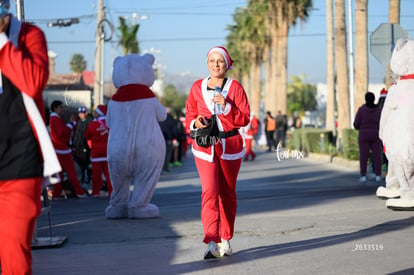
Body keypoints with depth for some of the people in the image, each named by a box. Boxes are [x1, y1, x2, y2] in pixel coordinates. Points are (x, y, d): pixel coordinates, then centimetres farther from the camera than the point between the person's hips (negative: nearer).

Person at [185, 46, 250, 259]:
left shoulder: (235, 87, -1)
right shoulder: (197, 87, 5)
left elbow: (245, 119, -5)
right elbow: (189, 115, 13)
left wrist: (226, 106, -20)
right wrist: (195, 122, -9)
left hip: (230, 146, 0)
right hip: (204, 147, 0)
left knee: (227, 193, 9)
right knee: (209, 192, -14)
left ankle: (225, 239, 24)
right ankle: (212, 243, -21)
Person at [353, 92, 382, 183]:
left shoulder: (361, 109, -6)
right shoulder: (378, 109, -1)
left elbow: (356, 124, -6)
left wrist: (359, 127, 16)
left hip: (364, 135, -1)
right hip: (376, 136, 1)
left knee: (363, 156, 1)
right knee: (377, 156, 4)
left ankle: (363, 176, -1)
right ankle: (378, 176, 3)